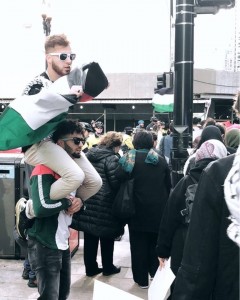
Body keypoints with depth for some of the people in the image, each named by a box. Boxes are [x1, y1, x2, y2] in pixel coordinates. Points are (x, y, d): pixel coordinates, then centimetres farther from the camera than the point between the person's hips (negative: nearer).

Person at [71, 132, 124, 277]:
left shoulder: (89, 155, 8)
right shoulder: (112, 158, -14)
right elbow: (116, 182, -17)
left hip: (88, 202, 6)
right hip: (105, 205, -6)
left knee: (90, 238, 13)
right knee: (107, 238, 11)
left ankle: (91, 267, 21)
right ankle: (108, 267, 23)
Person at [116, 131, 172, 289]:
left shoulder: (130, 158, -7)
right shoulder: (161, 160, 4)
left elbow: (119, 179, -18)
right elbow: (168, 185, 10)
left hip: (138, 208, -3)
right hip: (158, 208, 3)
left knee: (139, 244, 7)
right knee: (155, 241, 19)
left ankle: (142, 279, 13)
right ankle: (155, 273, 26)